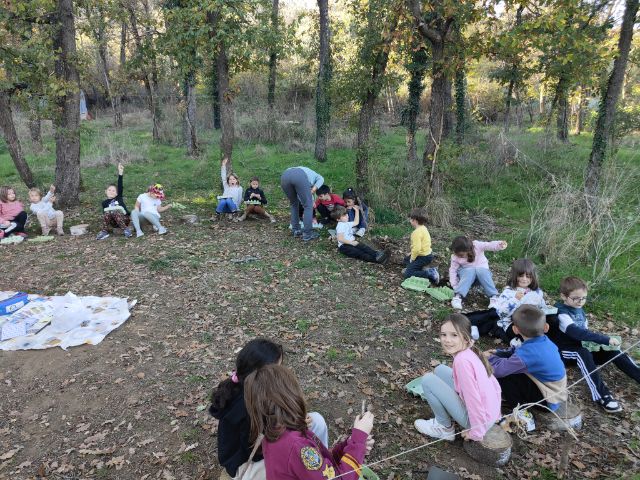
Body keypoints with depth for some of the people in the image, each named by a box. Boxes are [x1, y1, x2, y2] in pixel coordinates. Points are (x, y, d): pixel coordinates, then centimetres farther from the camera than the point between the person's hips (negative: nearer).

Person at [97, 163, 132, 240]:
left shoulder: (119, 198, 10)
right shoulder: (105, 202, 15)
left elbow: (120, 186, -1)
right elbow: (104, 214, 10)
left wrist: (120, 173, -12)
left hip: (123, 218, -1)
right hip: (113, 222, 2)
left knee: (116, 212, -32)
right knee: (107, 213, -28)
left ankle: (126, 229, -31)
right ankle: (104, 231, -23)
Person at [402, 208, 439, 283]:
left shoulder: (417, 232, -25)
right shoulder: (423, 228, 8)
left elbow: (417, 248, -31)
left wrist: (412, 258, -14)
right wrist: (411, 255, 15)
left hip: (423, 257, -10)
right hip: (427, 254, 10)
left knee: (407, 274, -12)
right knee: (406, 259, 29)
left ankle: (430, 273, -18)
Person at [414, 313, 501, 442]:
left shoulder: (462, 360, -26)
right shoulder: (472, 352, 0)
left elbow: (474, 400, -25)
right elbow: (494, 383, 9)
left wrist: (476, 433, -12)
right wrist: (495, 414, 20)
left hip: (478, 419, -8)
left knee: (428, 380, -8)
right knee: (440, 370, 11)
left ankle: (445, 428, 10)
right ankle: (450, 414, 20)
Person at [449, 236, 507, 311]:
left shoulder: (477, 246, -15)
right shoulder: (455, 257, -10)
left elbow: (490, 246, -24)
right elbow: (453, 270, -8)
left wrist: (499, 244, -45)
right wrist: (454, 285, -17)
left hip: (481, 269, 0)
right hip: (467, 271, 0)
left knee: (482, 271, -36)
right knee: (470, 272, -36)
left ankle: (494, 297, -39)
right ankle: (458, 297, -47)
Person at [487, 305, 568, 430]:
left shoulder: (526, 354, -33)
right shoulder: (544, 340, -7)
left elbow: (498, 369, -26)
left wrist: (490, 358, -6)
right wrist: (498, 353, 5)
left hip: (548, 399, -8)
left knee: (502, 377, -17)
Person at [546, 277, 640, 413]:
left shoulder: (579, 309, 7)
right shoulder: (561, 313, -20)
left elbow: (584, 331, 15)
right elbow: (577, 332, -34)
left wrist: (603, 341, -4)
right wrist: (606, 339, -35)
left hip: (581, 347, 8)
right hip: (564, 351, -8)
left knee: (613, 351, -10)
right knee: (582, 353, -37)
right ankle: (601, 395, -43)